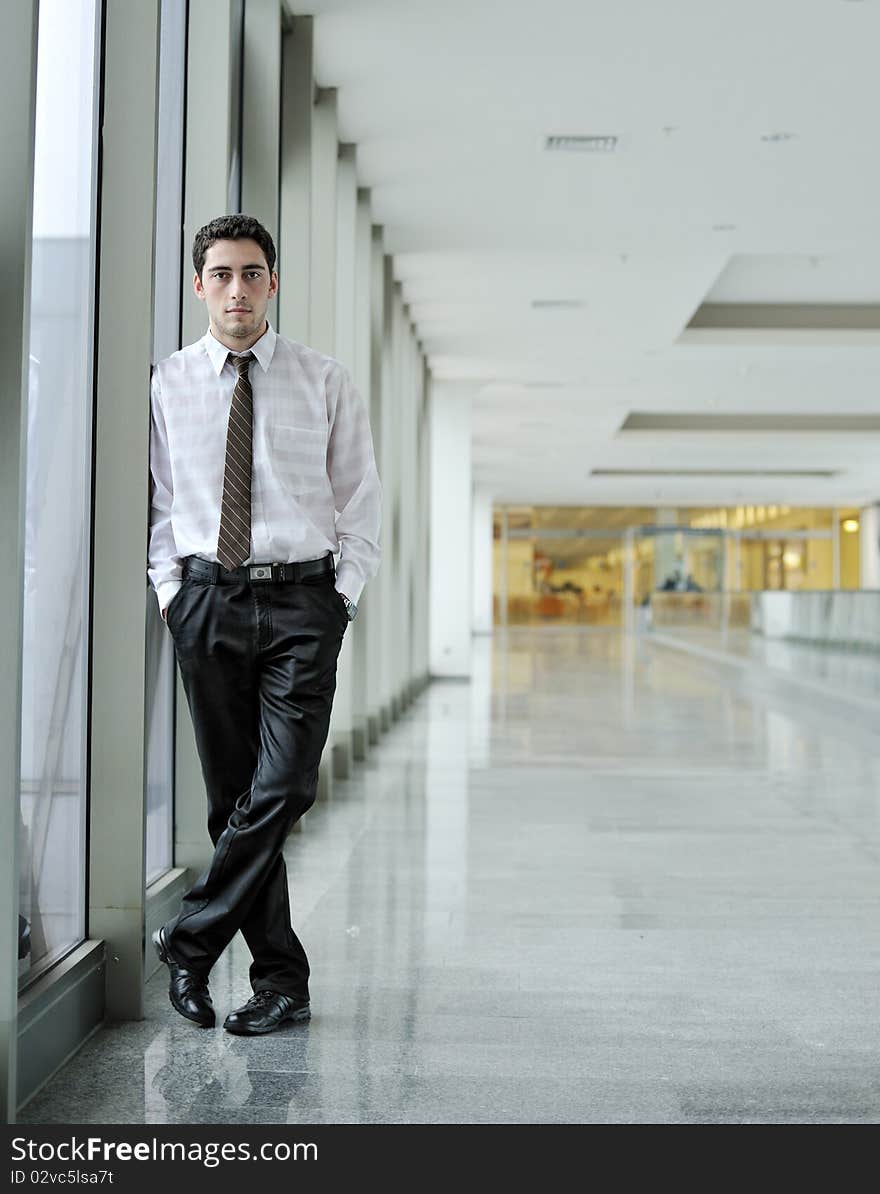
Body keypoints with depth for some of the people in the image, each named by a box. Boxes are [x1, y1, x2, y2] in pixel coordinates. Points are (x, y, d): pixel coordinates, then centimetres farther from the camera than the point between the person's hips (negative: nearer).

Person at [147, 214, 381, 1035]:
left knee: (281, 789, -13)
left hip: (300, 601, -1)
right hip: (205, 598, 2)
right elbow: (157, 501, 14)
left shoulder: (324, 383, 5)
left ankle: (191, 941, 4)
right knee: (232, 796, 3)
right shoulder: (168, 384, 8)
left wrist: (343, 596, -2)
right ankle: (280, 981, 13)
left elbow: (360, 501, 7)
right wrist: (168, 586, 2)